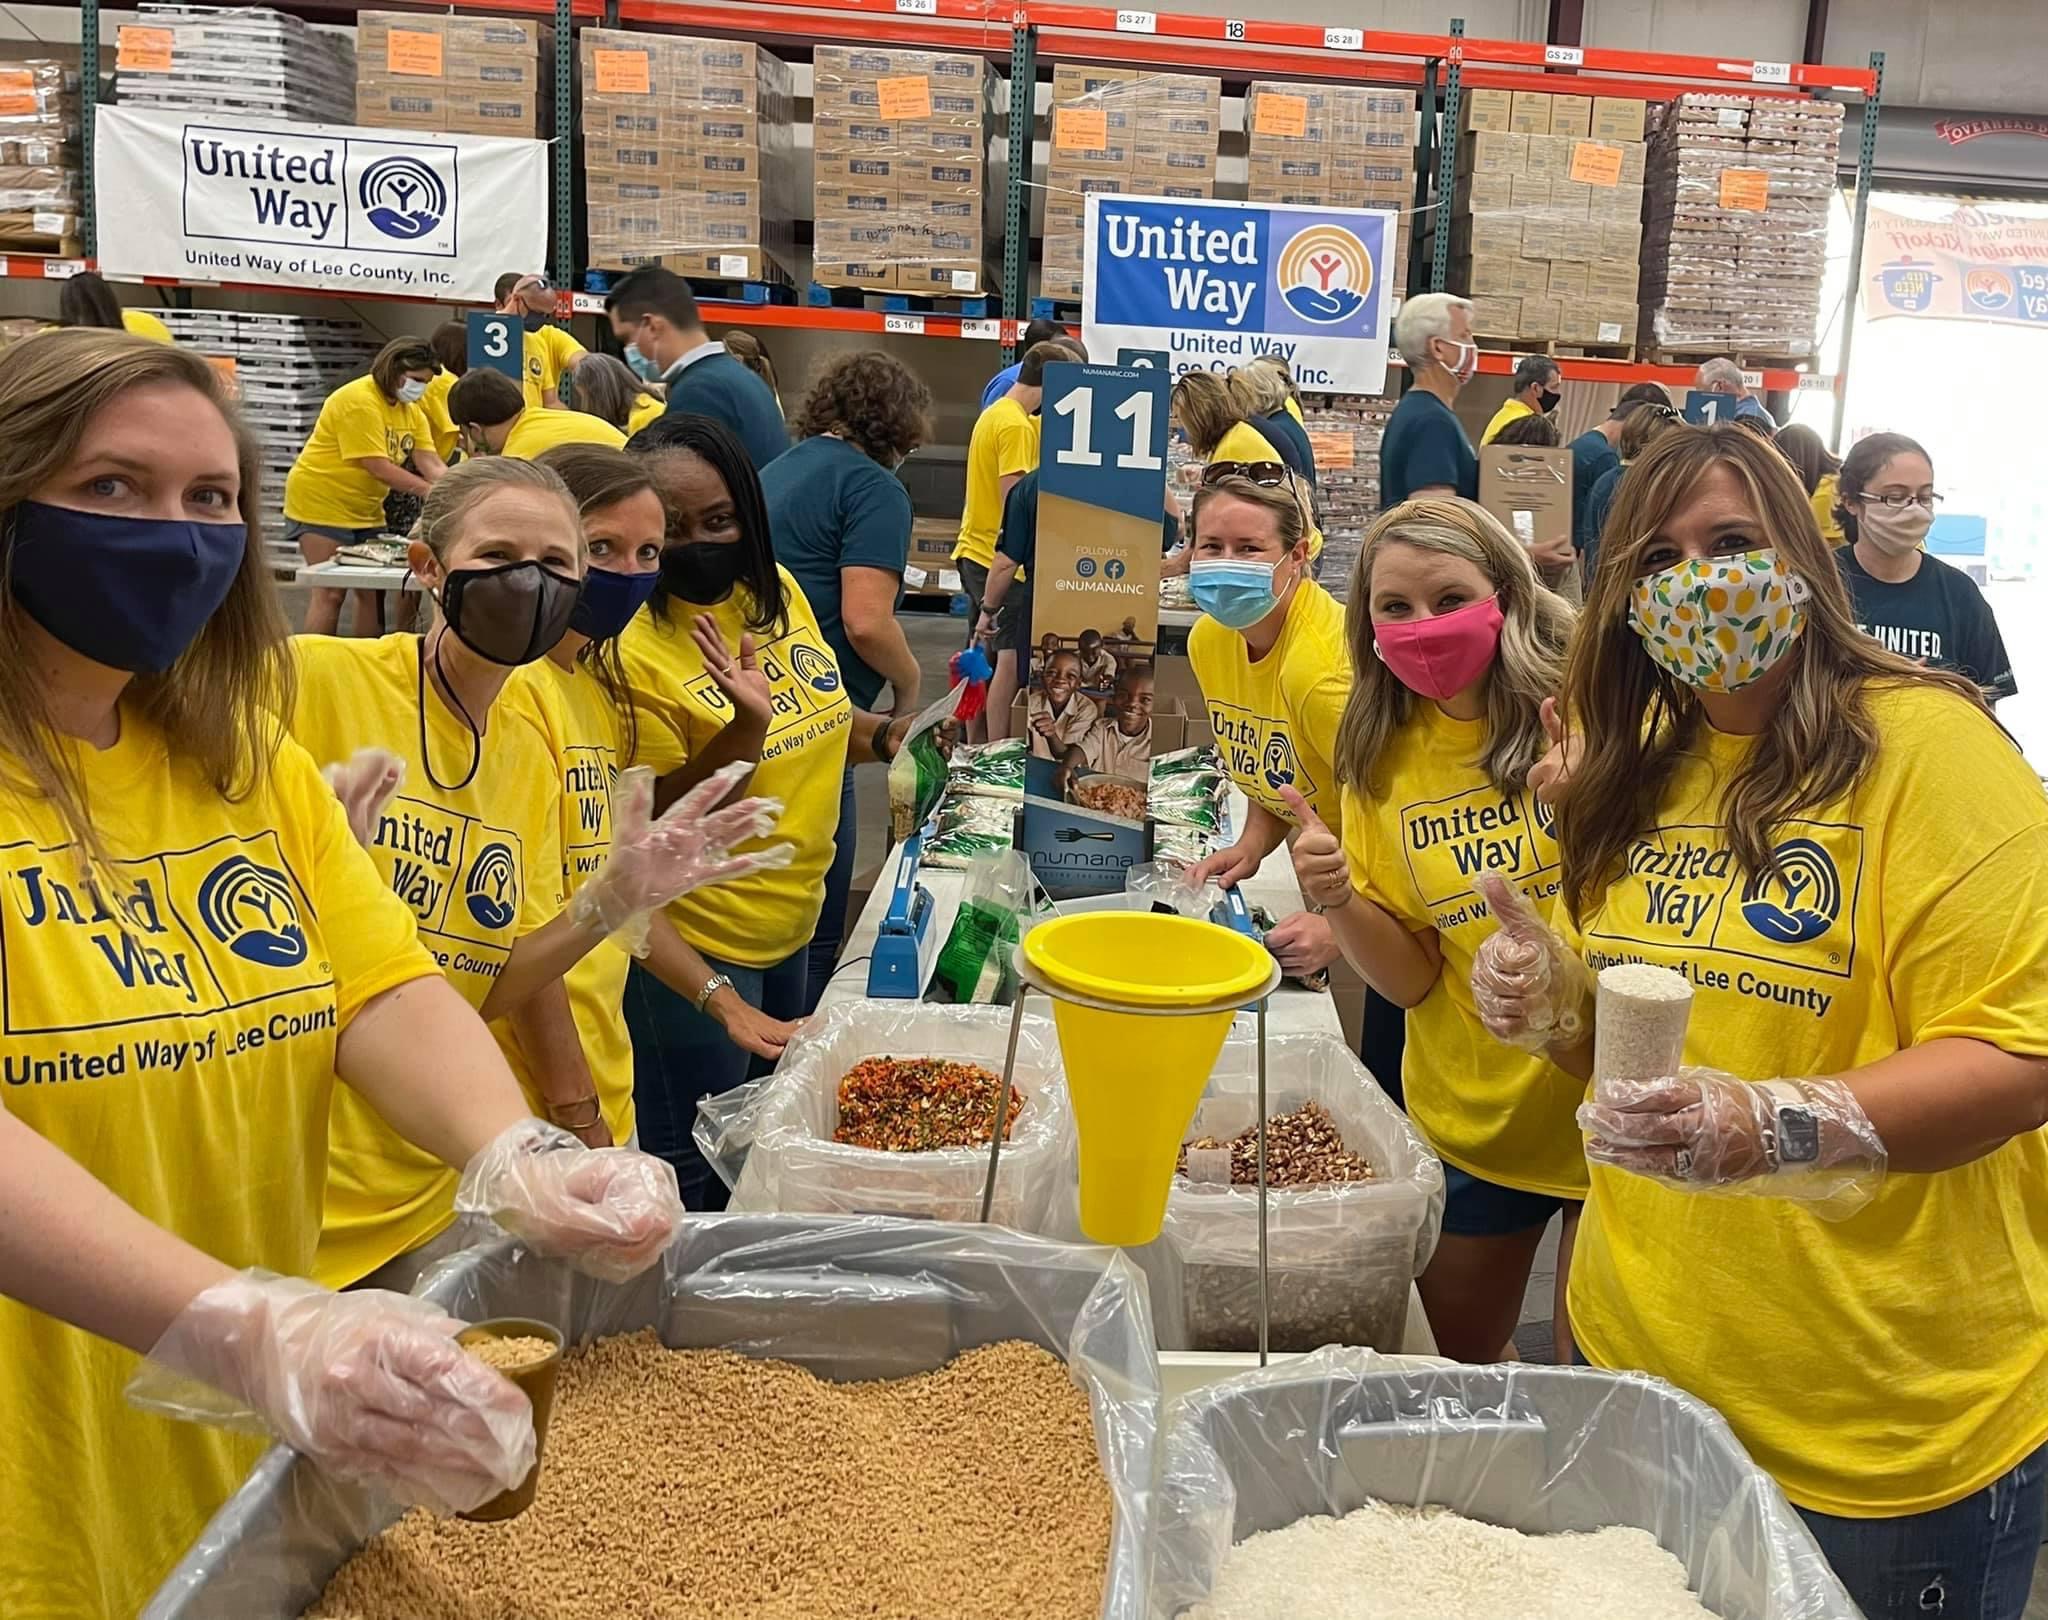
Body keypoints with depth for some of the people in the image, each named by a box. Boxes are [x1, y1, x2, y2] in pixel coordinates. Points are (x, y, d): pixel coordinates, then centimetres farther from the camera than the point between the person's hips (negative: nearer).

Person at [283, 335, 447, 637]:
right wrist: (430, 492, -28)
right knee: (330, 592, -8)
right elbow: (378, 466, -26)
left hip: (366, 509, 8)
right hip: (321, 503, -8)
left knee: (372, 590, 7)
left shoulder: (412, 410, 6)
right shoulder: (358, 400, -19)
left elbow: (430, 462, -4)